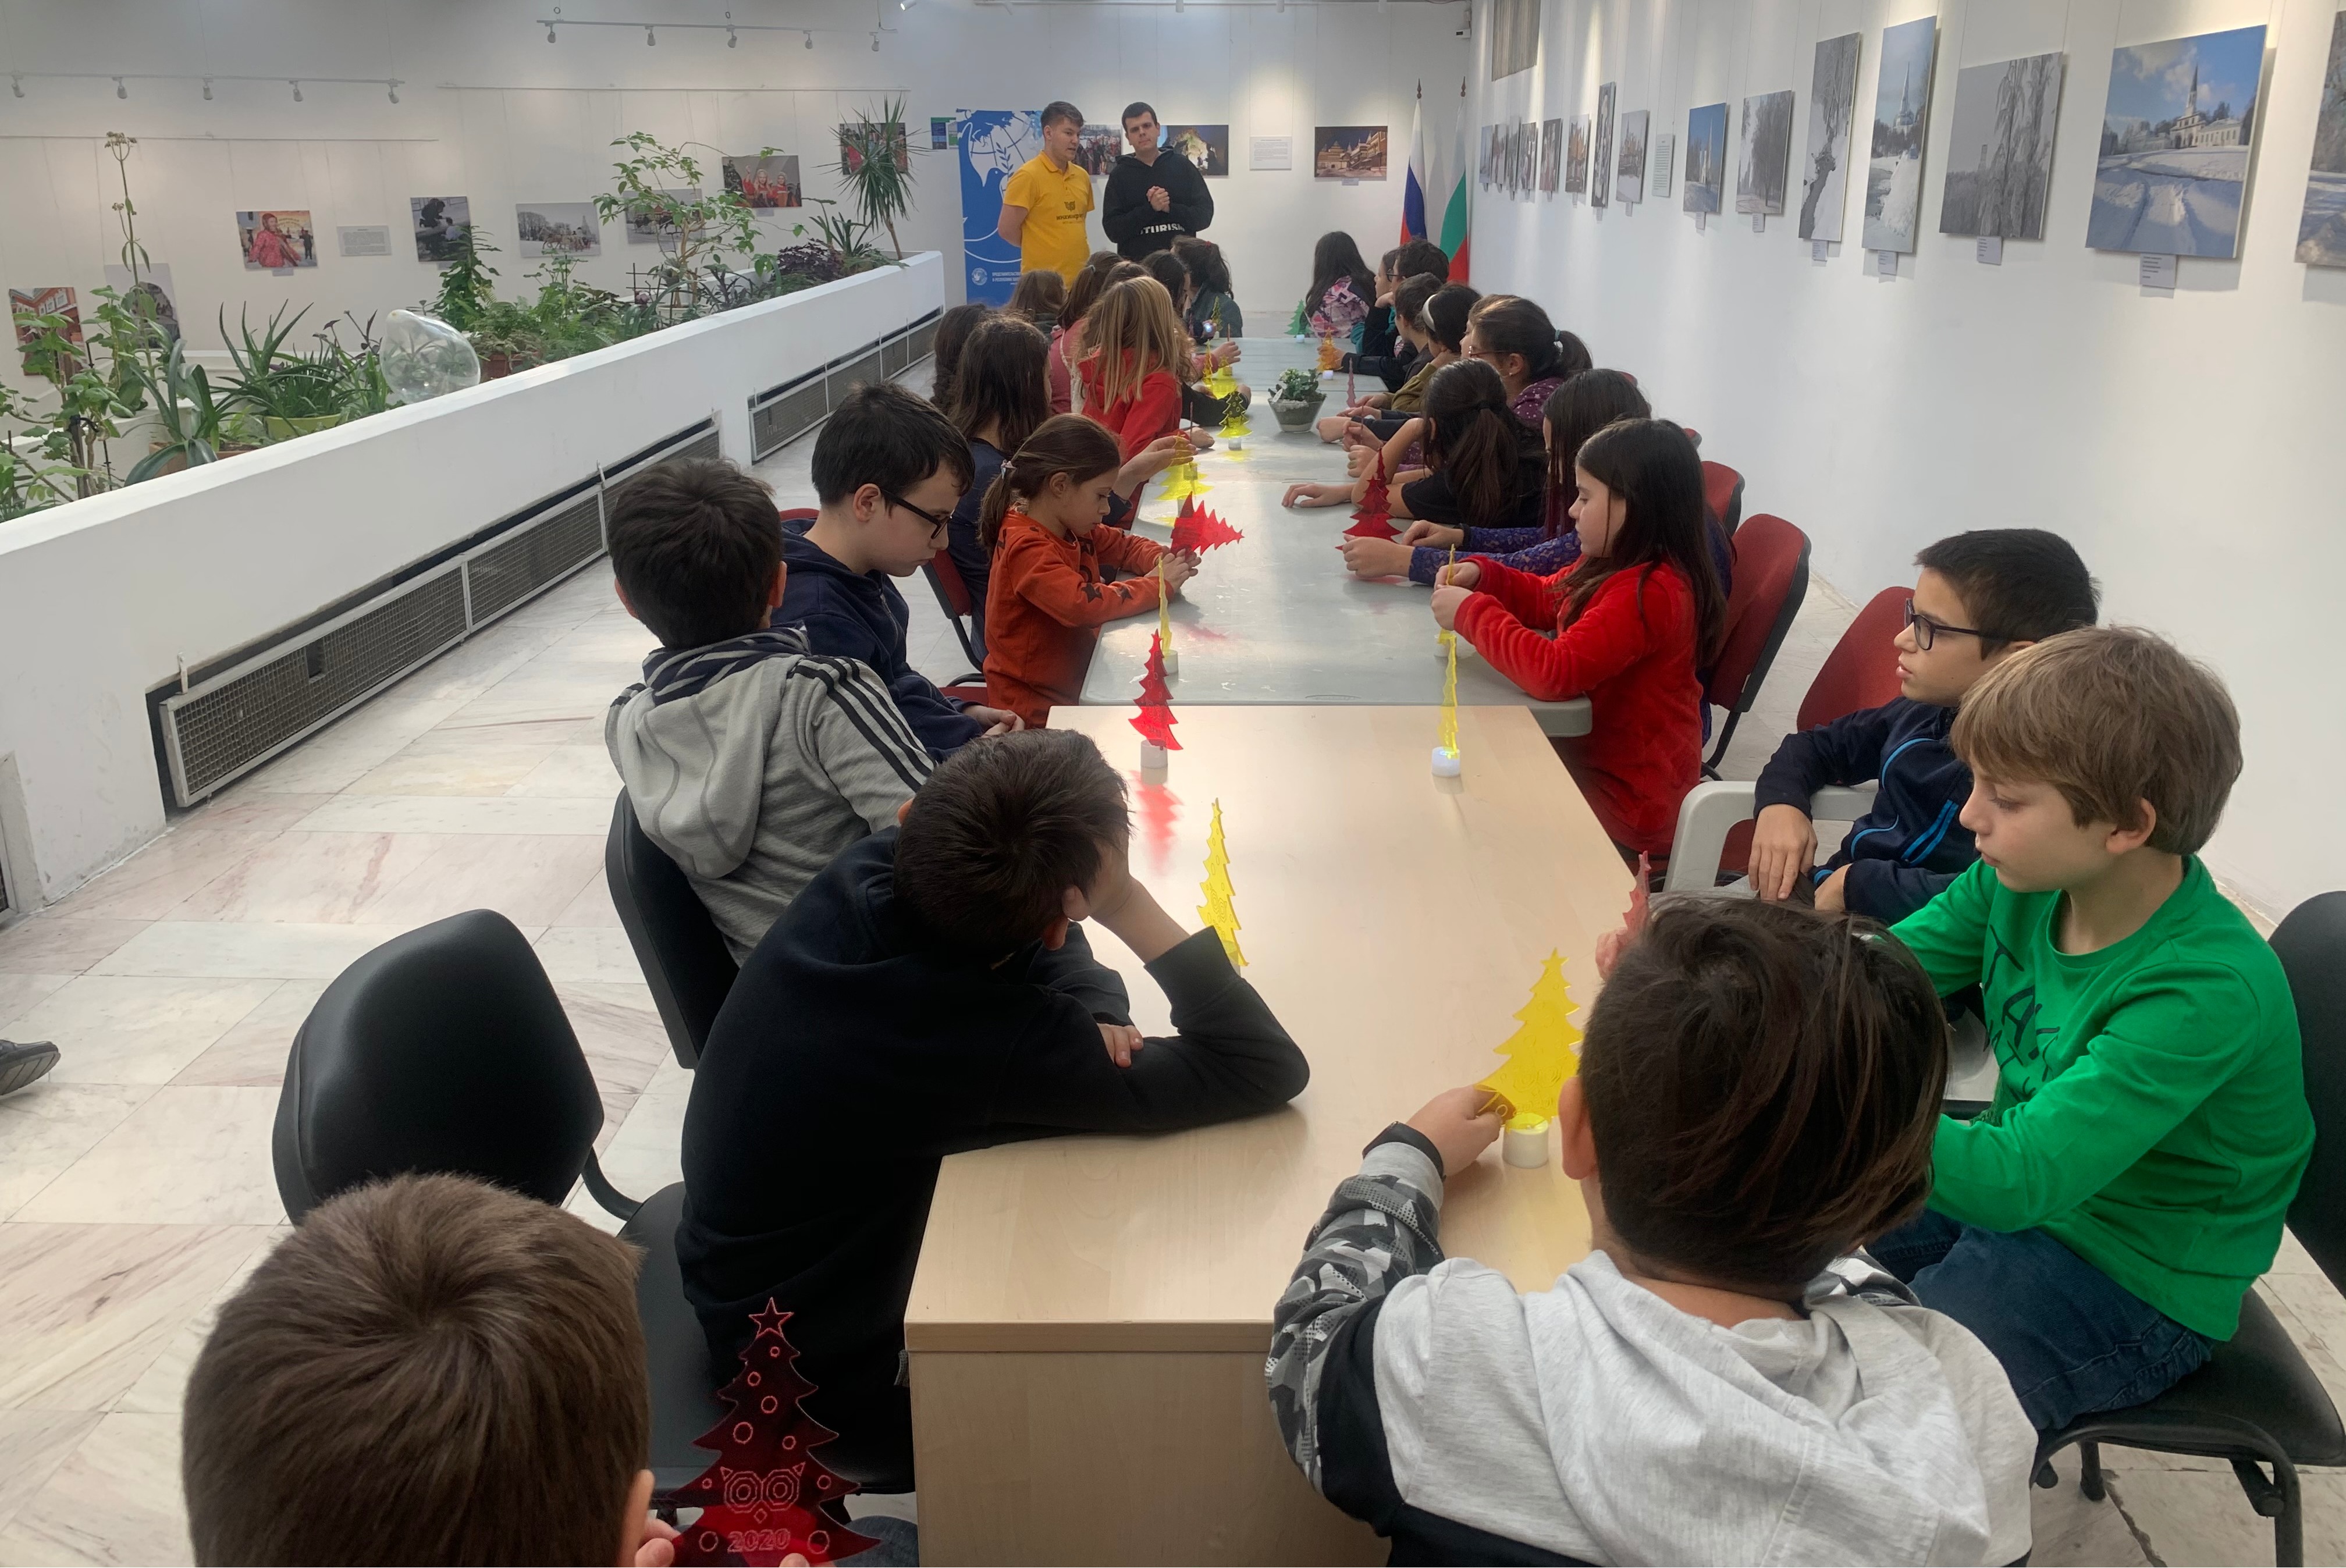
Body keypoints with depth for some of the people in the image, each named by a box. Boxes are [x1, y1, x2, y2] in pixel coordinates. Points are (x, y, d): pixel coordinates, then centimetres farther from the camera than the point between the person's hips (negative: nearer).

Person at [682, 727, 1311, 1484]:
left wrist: (1099, 1013, -19)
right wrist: (1133, 908, -33)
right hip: (821, 1377, -7)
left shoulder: (864, 878, -19)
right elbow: (1269, 1072, -33)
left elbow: (1051, 951, 1)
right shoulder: (982, 1041, -37)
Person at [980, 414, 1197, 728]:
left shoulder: (1072, 530, 5)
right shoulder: (1027, 548, -24)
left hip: (1077, 676, 9)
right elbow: (1084, 604, -36)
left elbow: (1125, 545, 20)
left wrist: (1164, 560, -4)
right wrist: (1157, 585, -23)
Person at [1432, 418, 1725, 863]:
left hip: (1626, 798, -9)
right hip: (1594, 756, 9)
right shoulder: (1615, 566, 5)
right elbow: (1547, 598, 21)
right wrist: (1480, 576, 3)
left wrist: (1472, 613, -22)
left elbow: (1554, 674, -33)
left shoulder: (1647, 592, -27)